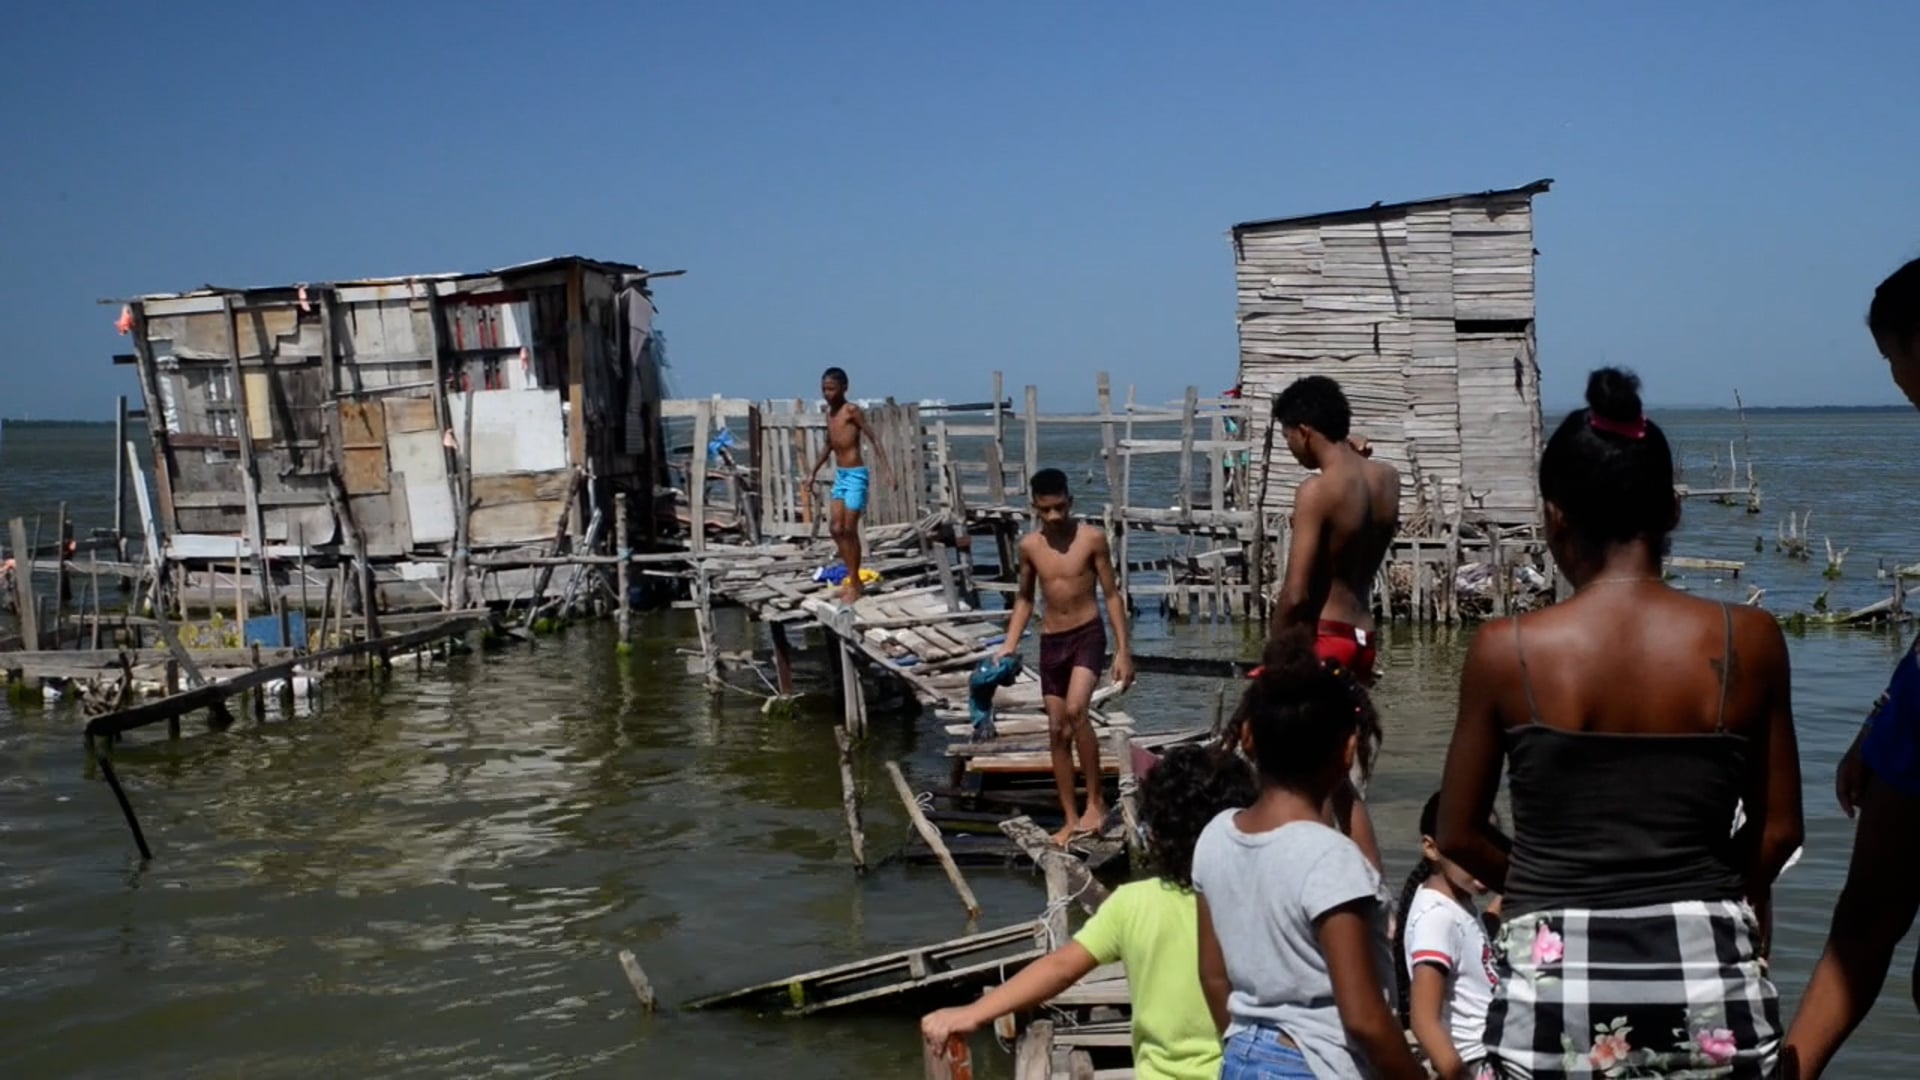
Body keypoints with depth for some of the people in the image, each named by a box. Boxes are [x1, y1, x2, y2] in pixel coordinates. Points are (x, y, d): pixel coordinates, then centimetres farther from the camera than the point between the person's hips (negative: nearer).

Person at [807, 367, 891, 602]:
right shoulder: (830, 413, 11)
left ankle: (855, 585, 4)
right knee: (835, 528, 7)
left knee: (850, 530, -5)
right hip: (840, 475, 8)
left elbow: (873, 439, -16)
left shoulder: (852, 410, -12)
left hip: (855, 475, -8)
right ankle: (852, 578, 17)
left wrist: (886, 469, -25)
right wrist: (813, 472, 28)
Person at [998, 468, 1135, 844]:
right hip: (1050, 642, 4)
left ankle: (1096, 800, -11)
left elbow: (1111, 594, -4)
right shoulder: (1029, 545, 2)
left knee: (1076, 711, -26)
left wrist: (1123, 650, -8)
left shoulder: (1092, 538, -8)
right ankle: (1070, 819, 15)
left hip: (1088, 635, -4)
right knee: (1057, 731, 5)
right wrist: (1009, 645, 5)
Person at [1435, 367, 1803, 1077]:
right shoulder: (1749, 641, -5)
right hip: (1709, 977, 2)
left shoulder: (1507, 651, -8)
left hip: (1555, 980, -1)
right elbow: (1779, 830, 4)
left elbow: (1458, 836, 1)